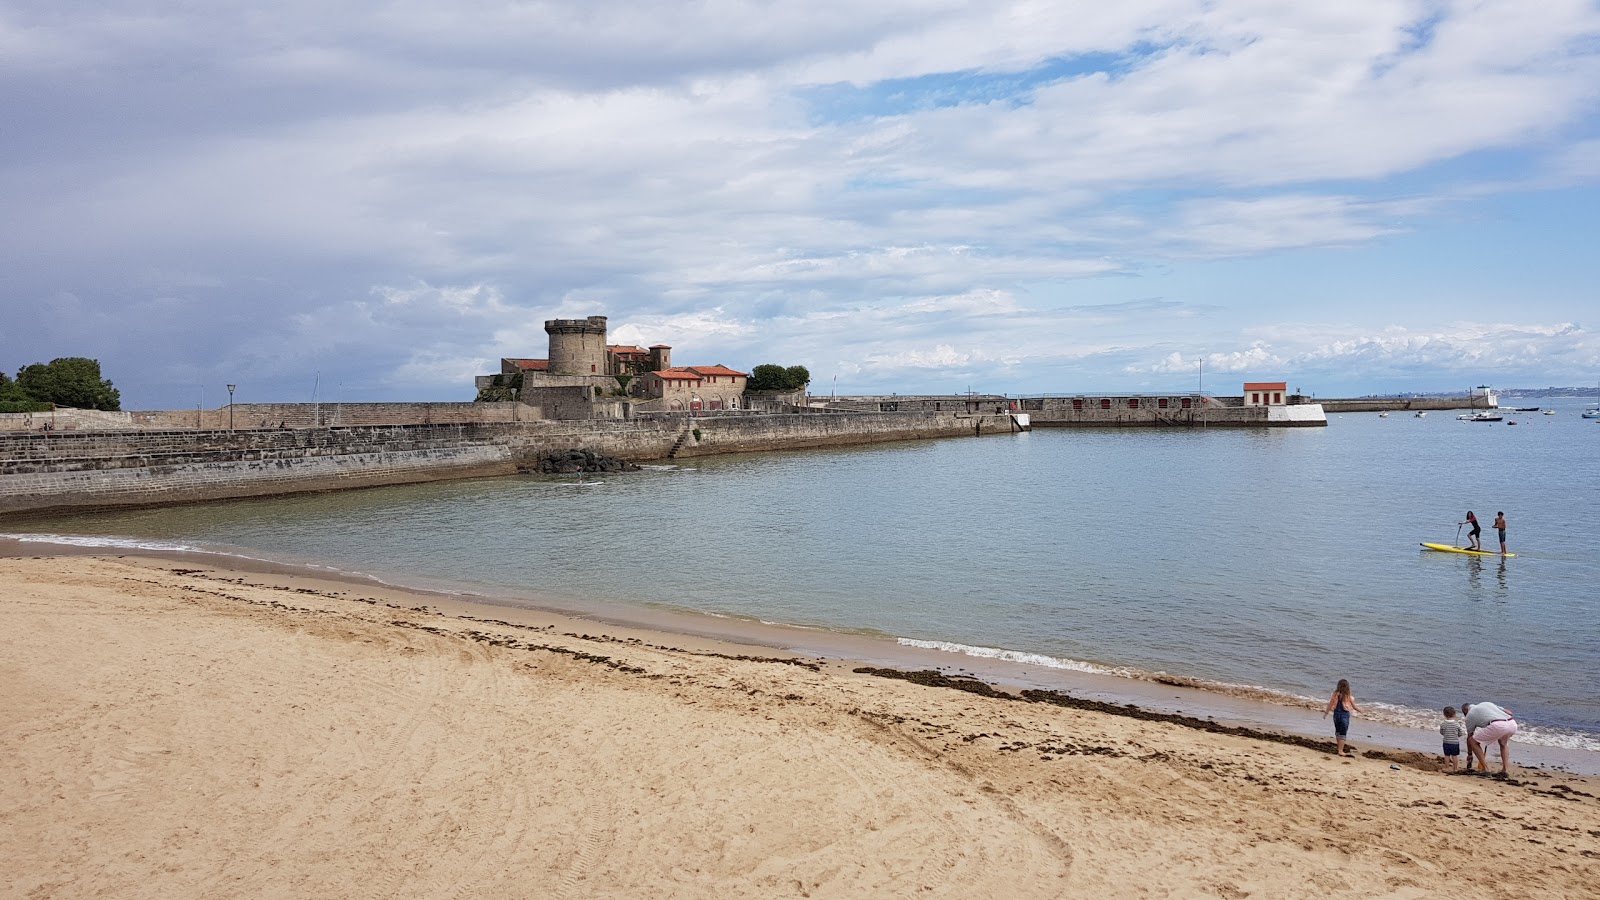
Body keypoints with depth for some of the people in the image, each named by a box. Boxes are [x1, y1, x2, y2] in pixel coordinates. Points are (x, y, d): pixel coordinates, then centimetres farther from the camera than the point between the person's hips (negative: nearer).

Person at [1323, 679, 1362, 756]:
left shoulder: (1335, 694, -6)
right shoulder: (1349, 696, -12)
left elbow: (1330, 705, -1)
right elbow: (1354, 707, -2)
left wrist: (1326, 712, 13)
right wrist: (1360, 710, 20)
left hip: (1336, 714, 3)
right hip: (1344, 715, -3)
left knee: (1338, 731, 22)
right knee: (1343, 734, 3)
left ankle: (1338, 746, 35)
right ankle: (1340, 750, 3)